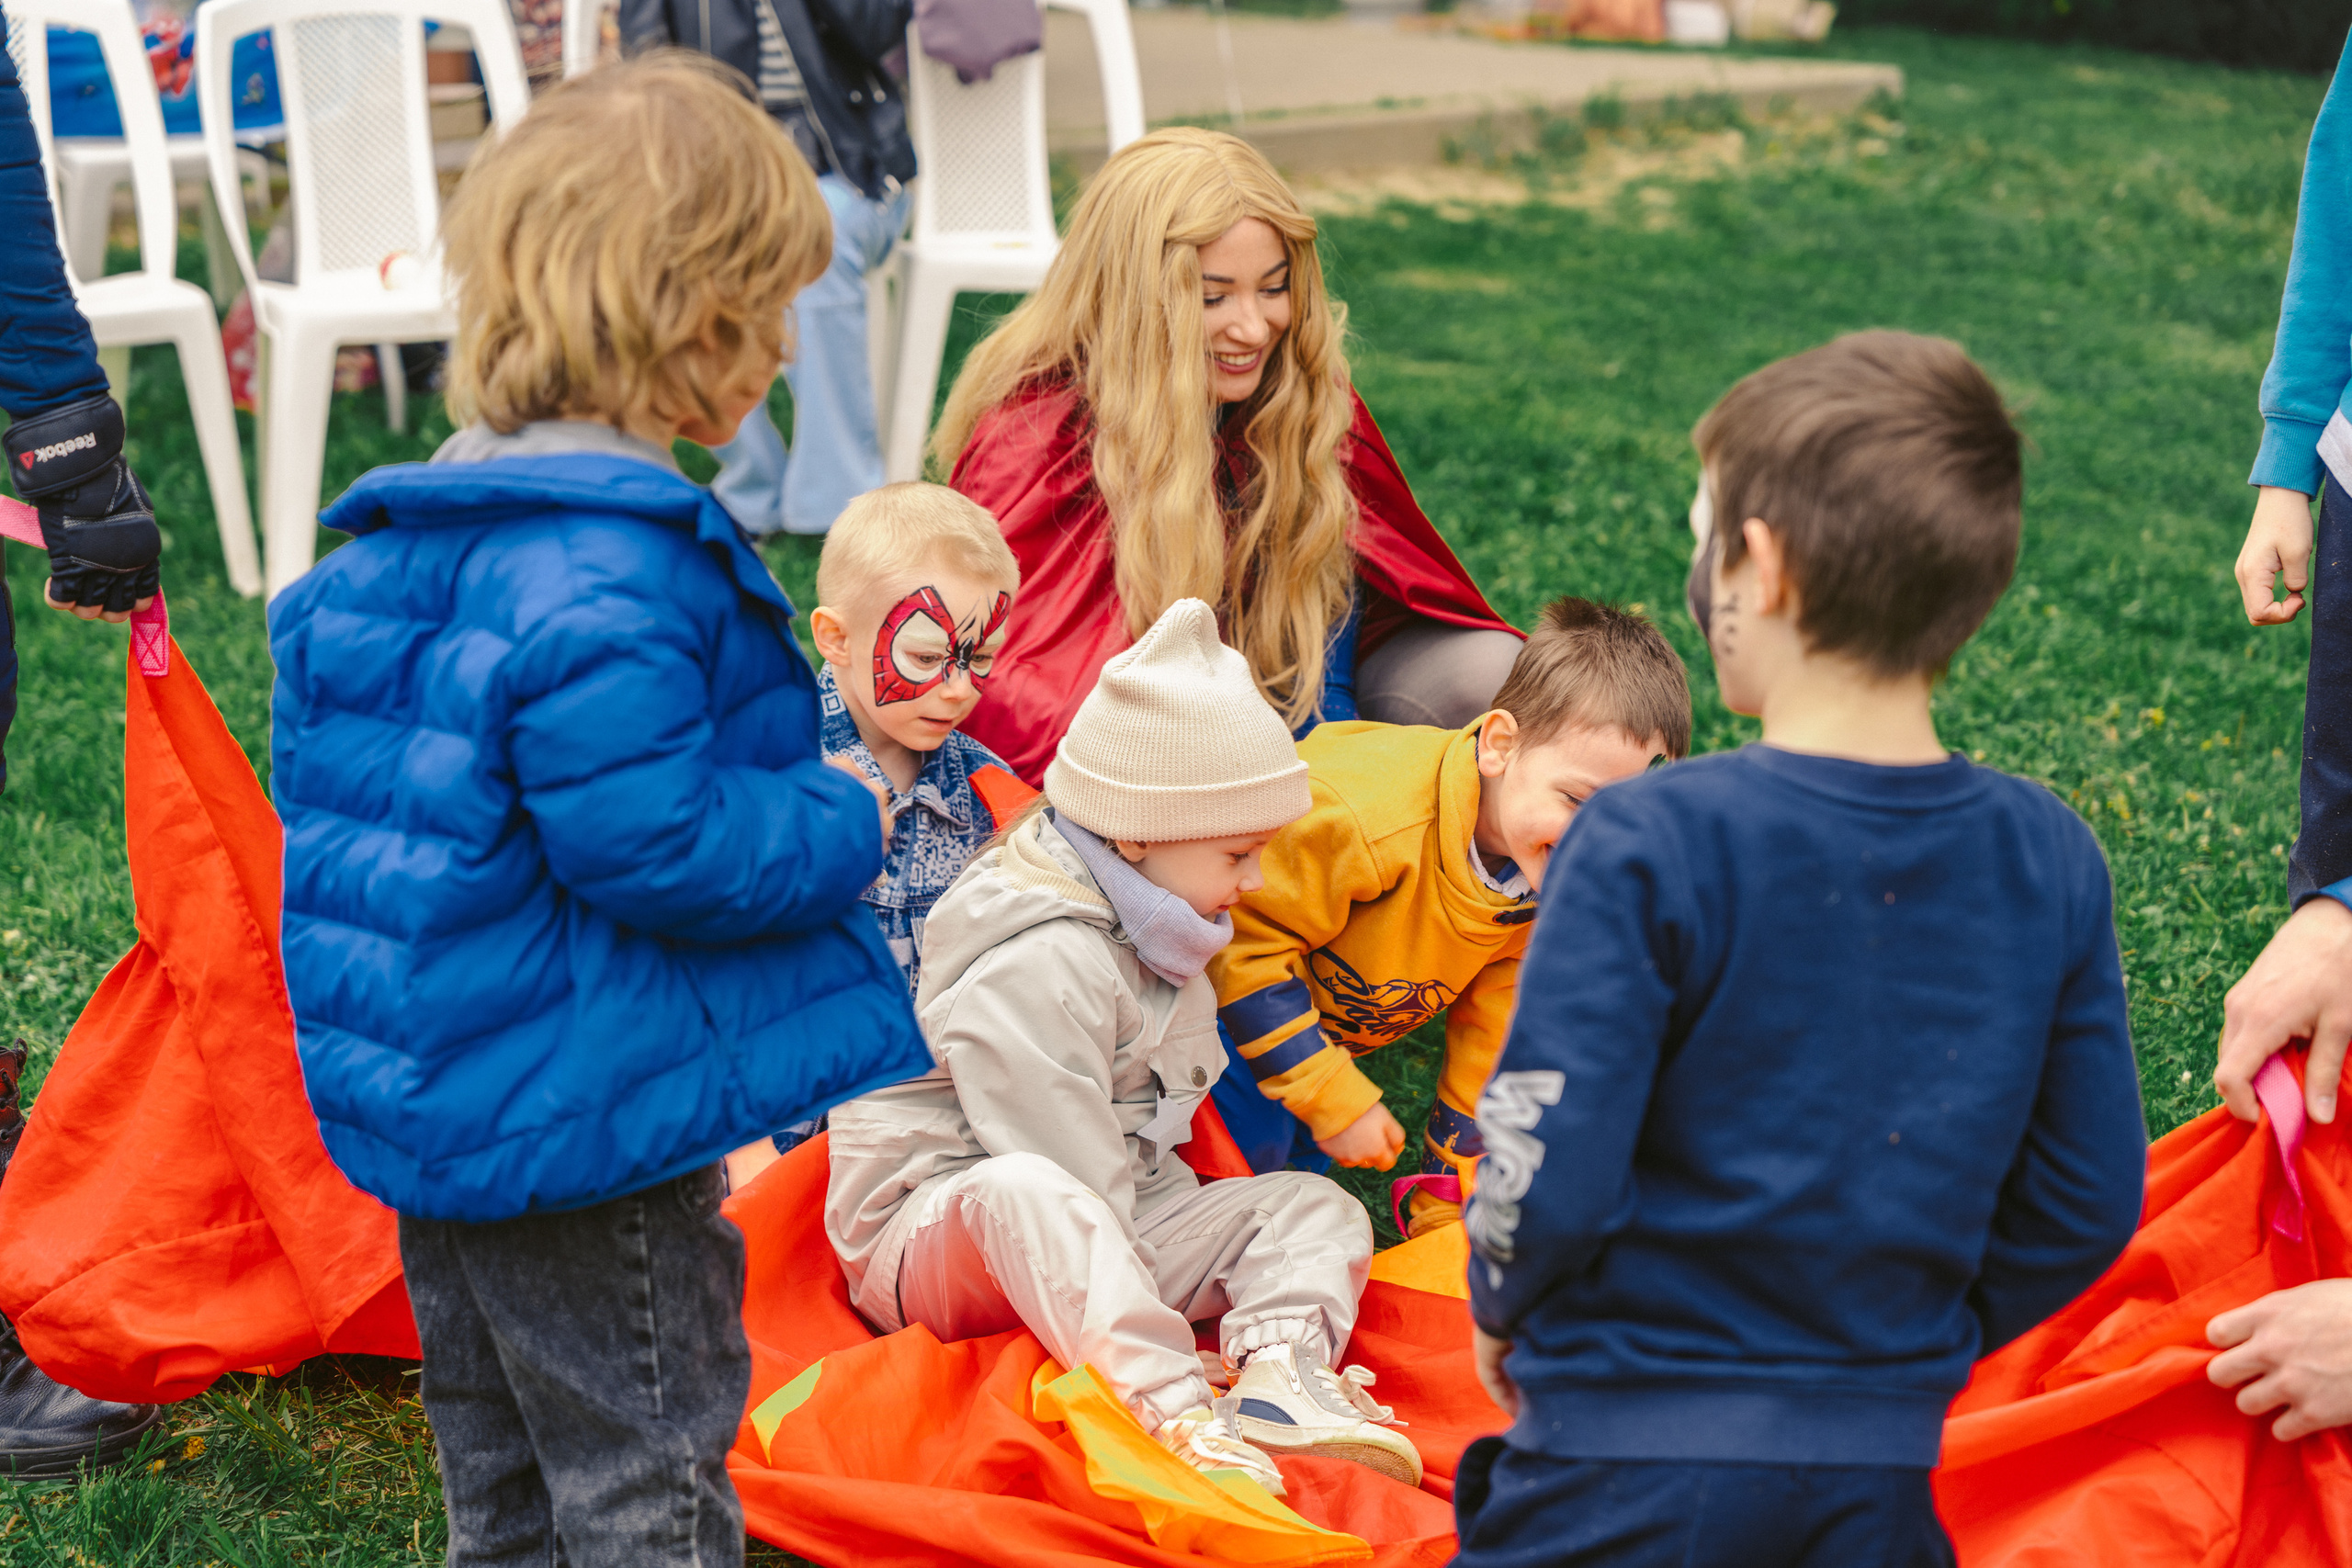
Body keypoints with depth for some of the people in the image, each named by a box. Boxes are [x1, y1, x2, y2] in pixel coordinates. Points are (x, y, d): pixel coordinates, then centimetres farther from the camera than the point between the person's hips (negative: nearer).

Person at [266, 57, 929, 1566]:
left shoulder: (414, 533, 7)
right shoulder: (609, 573, -25)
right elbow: (656, 842, -28)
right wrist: (843, 822, -11)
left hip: (436, 1099, 10)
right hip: (585, 1122, -9)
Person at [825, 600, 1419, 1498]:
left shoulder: (1135, 936, 12)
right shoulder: (1036, 969, -22)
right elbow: (1070, 1177, -27)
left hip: (1102, 1235, 10)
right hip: (930, 1237, -9)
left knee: (1315, 1207, 0)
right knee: (1020, 1192, -44)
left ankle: (1278, 1376, -29)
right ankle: (1172, 1409, -57)